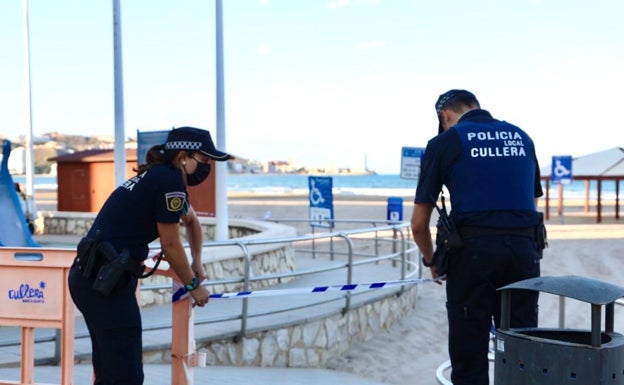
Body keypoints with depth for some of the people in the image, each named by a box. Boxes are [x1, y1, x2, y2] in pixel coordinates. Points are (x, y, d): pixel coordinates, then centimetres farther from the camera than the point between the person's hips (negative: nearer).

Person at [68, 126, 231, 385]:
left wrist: (197, 264, 29)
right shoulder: (170, 181, -12)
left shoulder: (158, 176, 18)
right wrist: (193, 286, 7)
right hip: (106, 283, -10)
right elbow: (171, 245, -7)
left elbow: (191, 220, 36)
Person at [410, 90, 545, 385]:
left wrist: (432, 261, 22)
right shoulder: (521, 137, 18)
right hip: (524, 249, 4)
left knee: (469, 360, 5)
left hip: (473, 251, -4)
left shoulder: (444, 142, 5)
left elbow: (419, 224, 5)